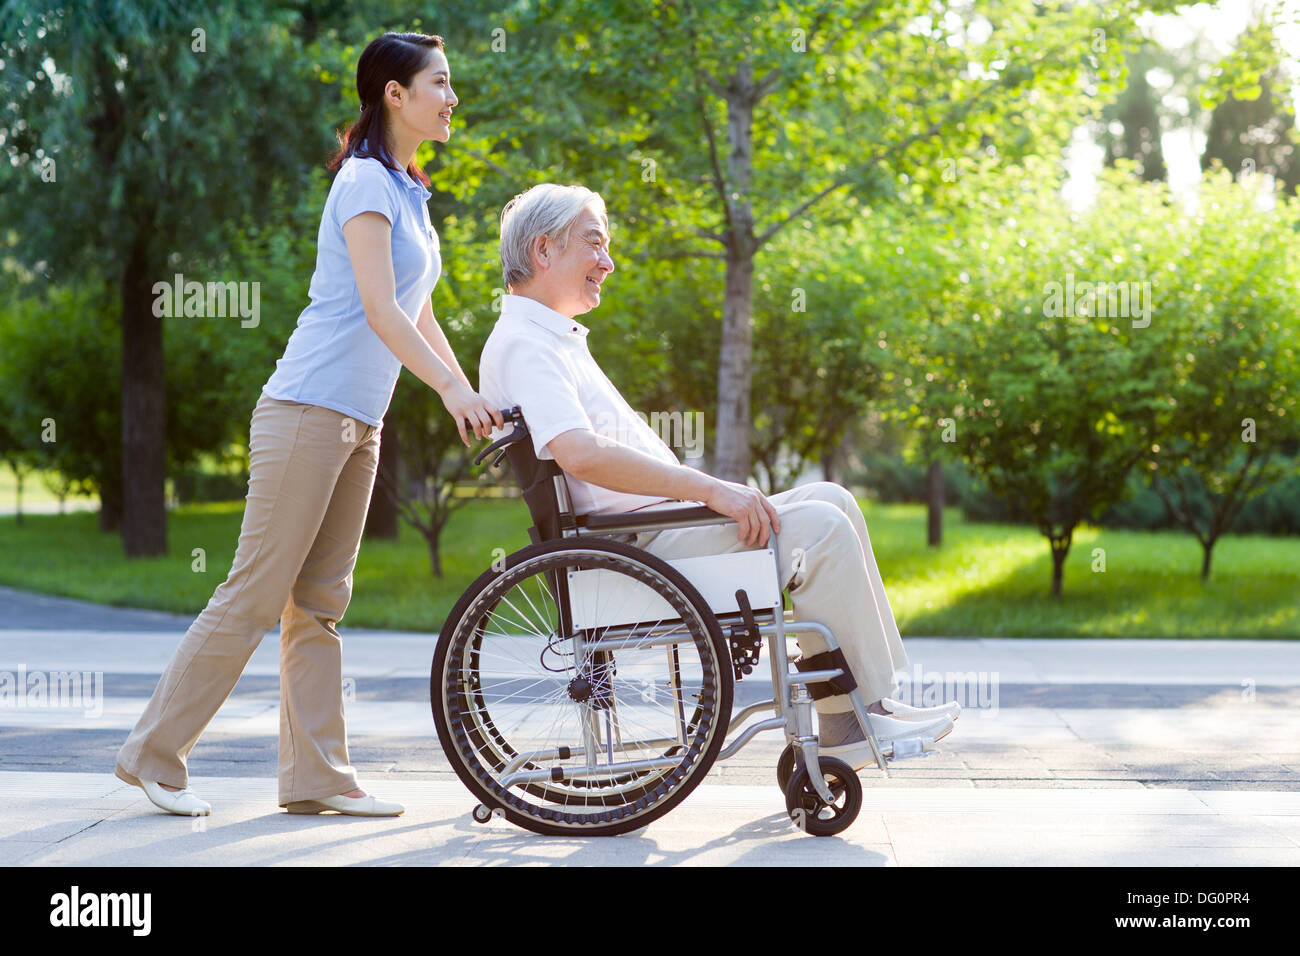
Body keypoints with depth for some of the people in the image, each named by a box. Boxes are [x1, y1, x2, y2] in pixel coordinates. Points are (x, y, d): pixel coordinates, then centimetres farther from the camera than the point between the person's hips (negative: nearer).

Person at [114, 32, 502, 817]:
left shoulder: (408, 192, 18)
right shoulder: (365, 180, -10)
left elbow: (419, 318, 20)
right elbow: (379, 310, -19)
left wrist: (473, 396, 15)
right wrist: (452, 389, -25)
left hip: (358, 425, 9)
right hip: (310, 412, -9)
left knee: (319, 603, 8)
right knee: (256, 596, -5)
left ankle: (317, 776, 9)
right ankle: (155, 753, 5)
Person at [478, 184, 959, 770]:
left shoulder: (556, 340, 24)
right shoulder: (521, 344, -11)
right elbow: (580, 454, -27)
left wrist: (713, 493, 12)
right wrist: (711, 489, -25)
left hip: (657, 520, 11)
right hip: (630, 544, -11)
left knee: (831, 502, 5)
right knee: (819, 528, -17)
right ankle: (861, 718, -10)